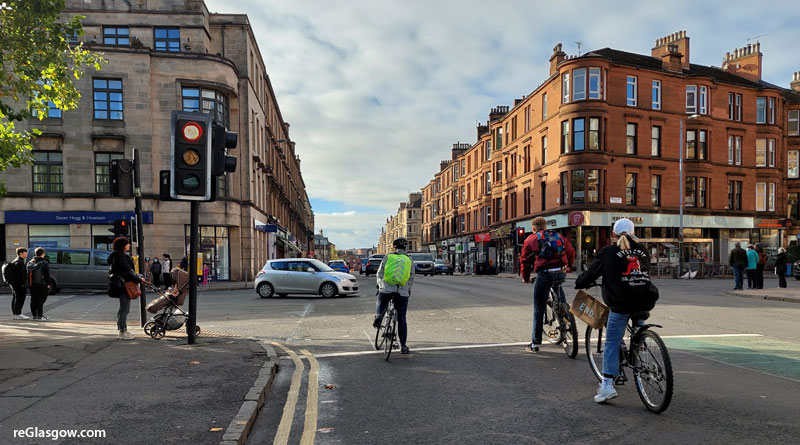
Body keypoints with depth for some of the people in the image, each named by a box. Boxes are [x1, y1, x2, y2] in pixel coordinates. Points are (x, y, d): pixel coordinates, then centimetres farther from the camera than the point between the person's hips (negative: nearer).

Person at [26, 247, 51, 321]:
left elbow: (27, 273, 13)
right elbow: (47, 275, -9)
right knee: (40, 300, -5)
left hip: (32, 285, 6)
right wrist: (48, 284, -4)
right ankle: (40, 316, -6)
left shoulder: (30, 263, 11)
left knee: (33, 300, 12)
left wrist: (29, 283, 17)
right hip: (41, 285, -6)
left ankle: (34, 315, 17)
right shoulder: (45, 263, -8)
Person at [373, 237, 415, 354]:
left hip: (386, 289, -1)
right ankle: (403, 346, 11)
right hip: (402, 292, 1)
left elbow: (379, 274, 9)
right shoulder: (409, 261, 11)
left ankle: (379, 315, -2)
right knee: (401, 318, 9)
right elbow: (411, 279, 11)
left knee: (381, 303, 31)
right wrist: (408, 290, 25)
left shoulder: (387, 257, 7)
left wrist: (379, 286, 24)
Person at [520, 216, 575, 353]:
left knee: (538, 309, 4)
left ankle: (535, 344, 7)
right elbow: (571, 252, 24)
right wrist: (567, 266, 41)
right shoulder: (559, 236, 20)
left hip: (544, 275, -3)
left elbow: (525, 260, 10)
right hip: (561, 274, 3)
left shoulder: (530, 239, 10)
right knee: (557, 285, 38)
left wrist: (525, 278, 22)